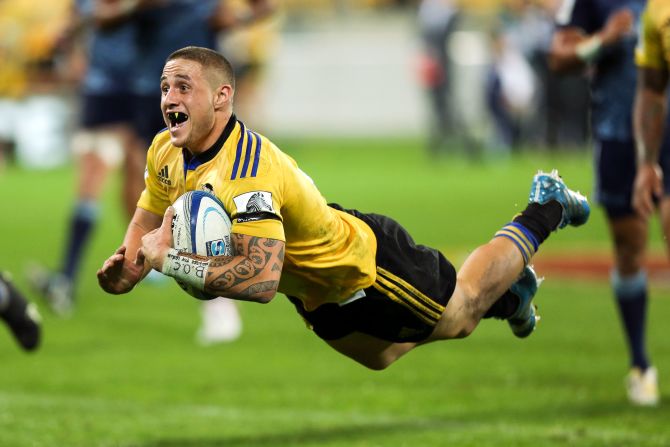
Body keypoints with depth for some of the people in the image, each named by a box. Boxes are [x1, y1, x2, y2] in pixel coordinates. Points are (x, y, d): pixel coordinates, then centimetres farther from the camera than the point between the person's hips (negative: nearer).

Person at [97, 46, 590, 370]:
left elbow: (262, 277, -48)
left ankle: (545, 208, 37)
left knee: (457, 313, 17)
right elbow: (146, 226, -1)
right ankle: (510, 296, 50)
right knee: (381, 355, 30)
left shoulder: (247, 169, -41)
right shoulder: (165, 153, -15)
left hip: (365, 261, -8)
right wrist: (125, 266, -23)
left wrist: (171, 259, -46)